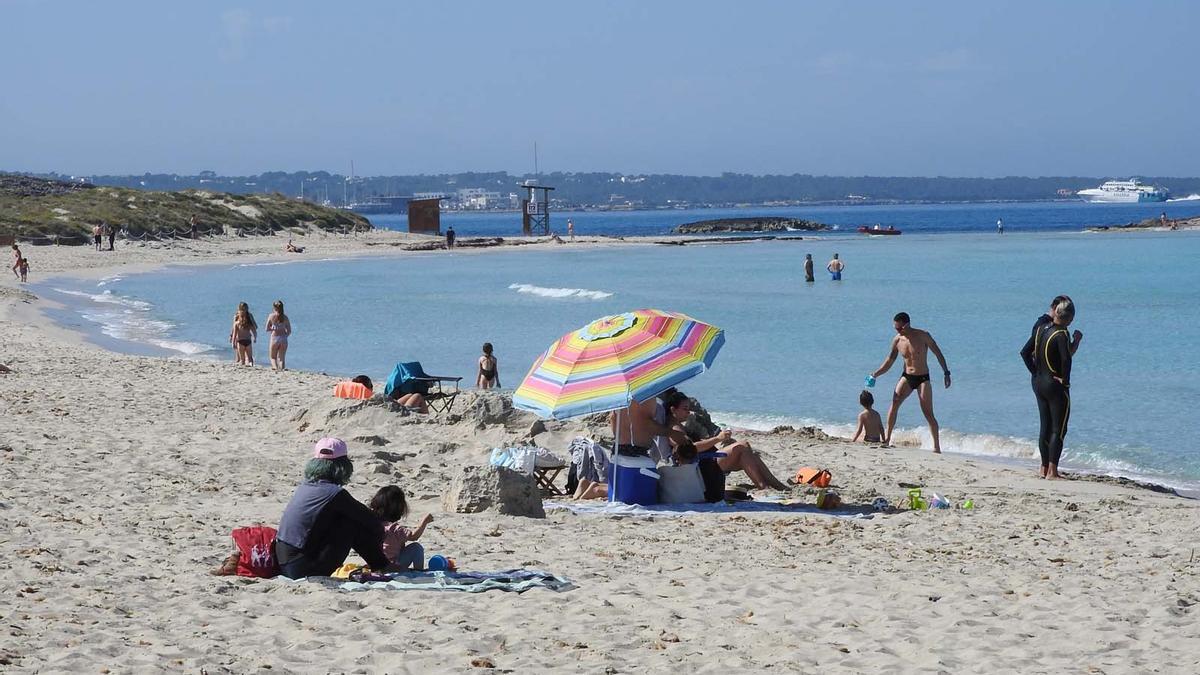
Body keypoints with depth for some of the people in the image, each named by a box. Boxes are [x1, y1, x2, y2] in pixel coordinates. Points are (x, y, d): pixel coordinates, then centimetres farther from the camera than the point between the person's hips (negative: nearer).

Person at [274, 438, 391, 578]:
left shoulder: (303, 487, 11)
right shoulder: (336, 493, -13)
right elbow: (374, 524, -4)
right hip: (303, 570, -8)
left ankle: (382, 565, 21)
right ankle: (382, 567, 11)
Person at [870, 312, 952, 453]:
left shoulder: (923, 336, -11)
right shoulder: (897, 340, -1)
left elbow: (938, 353, -3)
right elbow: (890, 361, 7)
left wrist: (946, 373, -5)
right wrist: (876, 374, -6)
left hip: (923, 378, -3)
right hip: (907, 377, 3)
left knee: (928, 413, -6)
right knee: (894, 403, -19)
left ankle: (937, 446, 0)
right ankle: (887, 438, -15)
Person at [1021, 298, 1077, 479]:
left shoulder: (1040, 328, 5)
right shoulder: (1061, 335, -18)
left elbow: (1025, 352, 8)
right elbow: (1066, 359, -31)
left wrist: (1035, 373, 8)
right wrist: (1065, 380, -18)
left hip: (1038, 383, 7)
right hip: (1055, 386, -7)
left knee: (1045, 427, 15)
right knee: (1058, 429, -1)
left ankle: (1044, 468, 19)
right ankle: (1052, 471, -4)